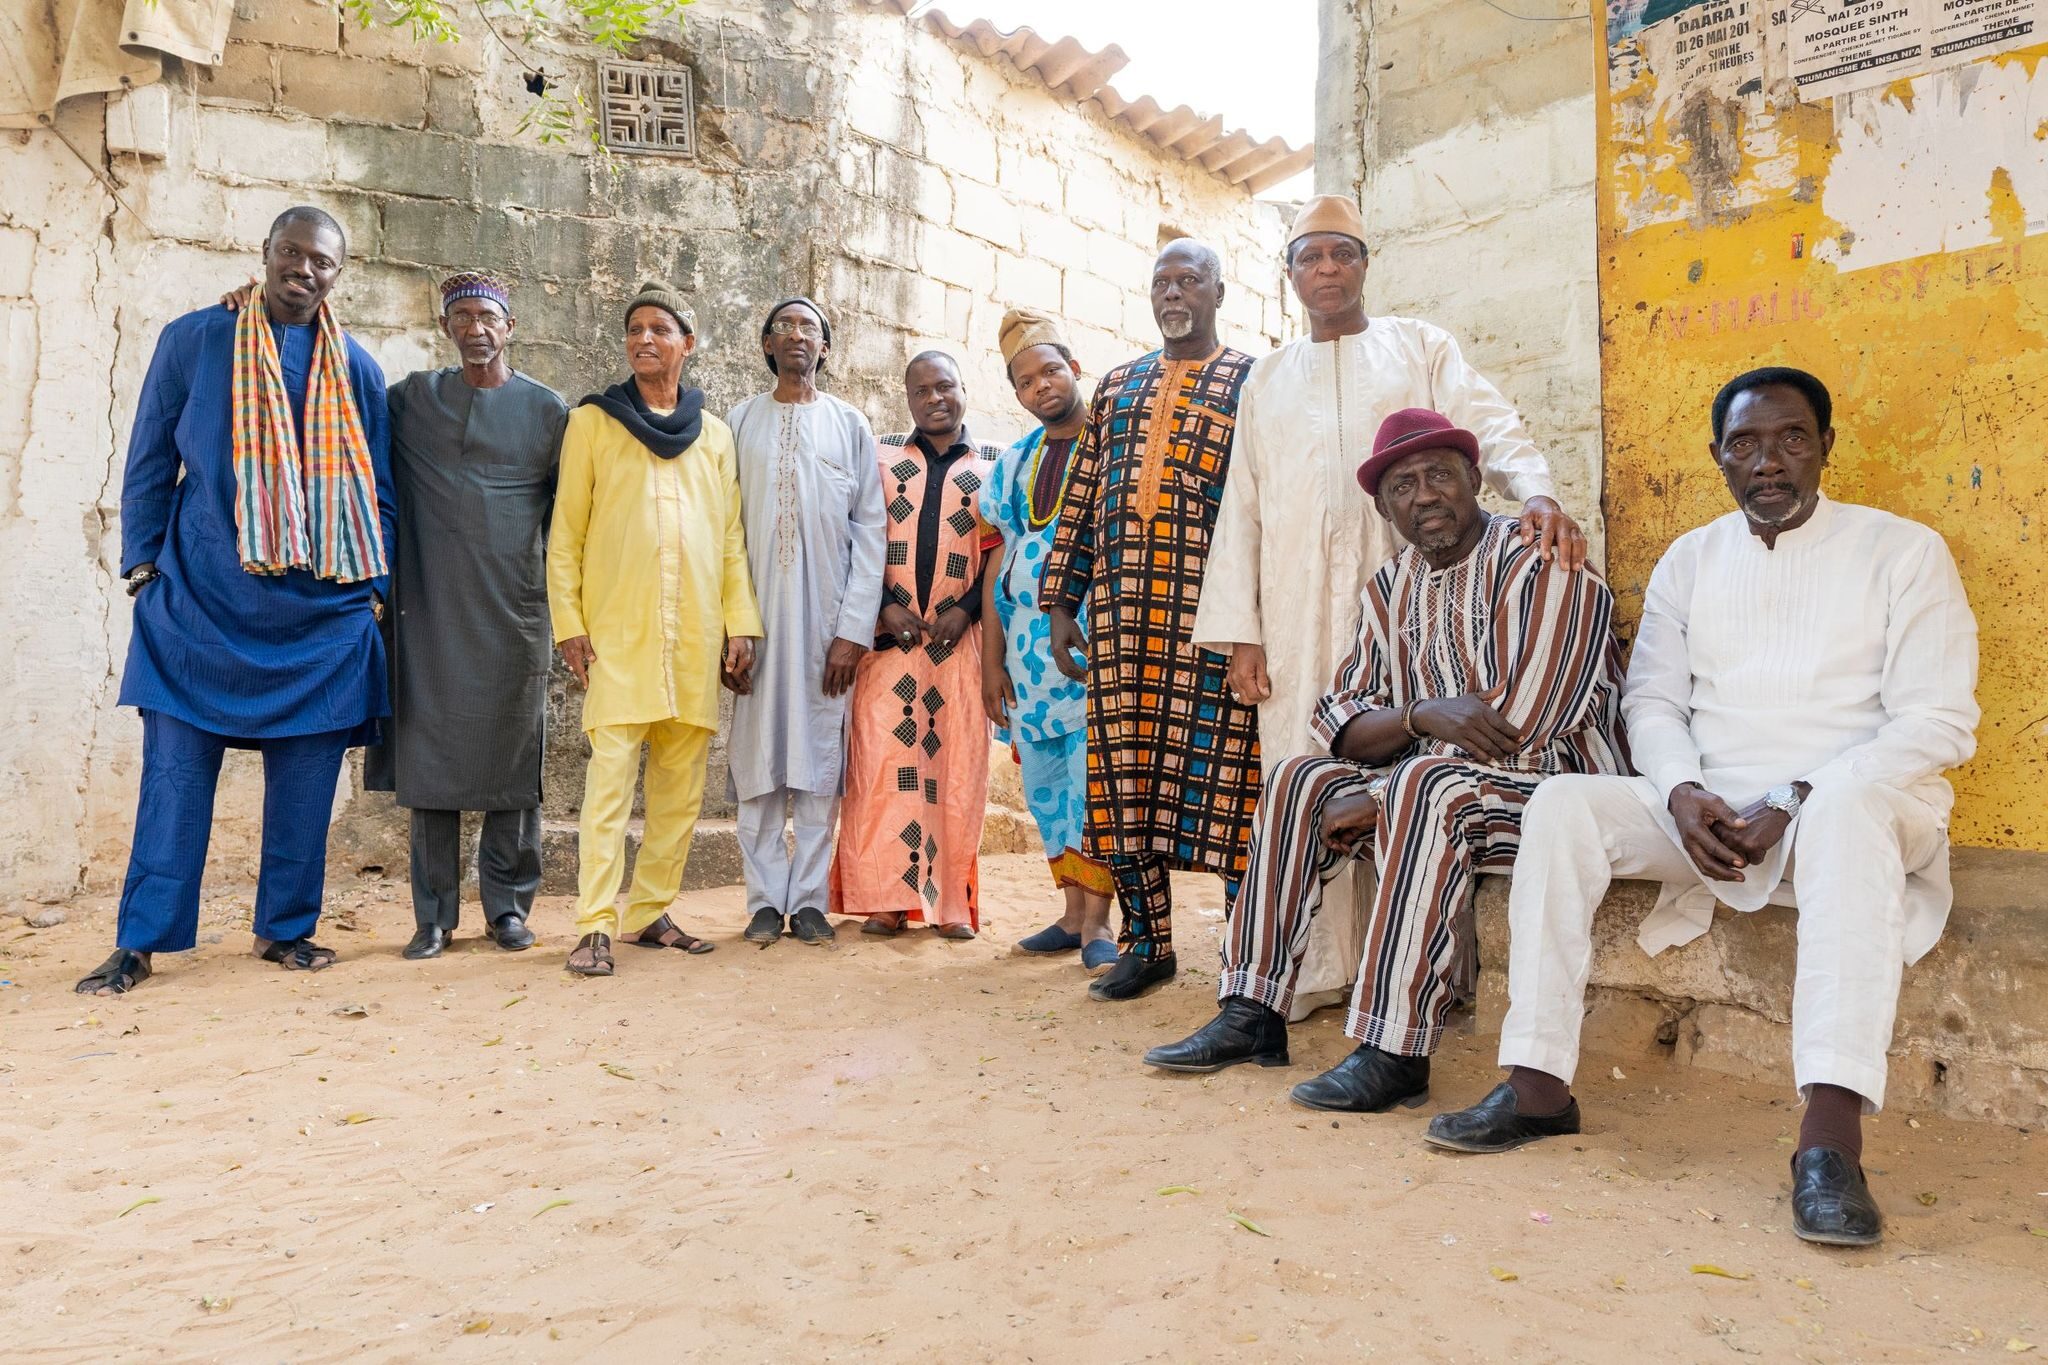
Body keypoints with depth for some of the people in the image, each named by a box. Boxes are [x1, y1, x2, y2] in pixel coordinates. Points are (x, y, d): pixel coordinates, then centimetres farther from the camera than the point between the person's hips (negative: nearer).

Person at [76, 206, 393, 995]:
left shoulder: (357, 370, 9)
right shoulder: (193, 340, 5)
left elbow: (378, 488, 12)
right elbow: (149, 459, 8)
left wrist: (376, 587, 7)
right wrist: (142, 560, 3)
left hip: (323, 605, 2)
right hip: (200, 597, -1)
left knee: (306, 776, 5)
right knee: (174, 770, -1)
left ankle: (285, 929, 17)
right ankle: (140, 942, 8)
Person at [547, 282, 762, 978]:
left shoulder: (714, 435, 16)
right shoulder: (593, 421, 8)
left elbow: (731, 537, 15)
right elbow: (565, 531, 5)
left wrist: (741, 622, 5)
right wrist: (568, 621, -4)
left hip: (696, 635, 3)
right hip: (616, 631, -3)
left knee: (682, 785, 5)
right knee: (610, 776, -10)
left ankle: (650, 913, 15)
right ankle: (595, 927, -6)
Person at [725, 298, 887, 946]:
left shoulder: (850, 425, 8)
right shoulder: (740, 423, 10)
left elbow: (870, 529, 2)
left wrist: (854, 628, -6)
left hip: (827, 617, 0)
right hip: (756, 613, 1)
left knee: (820, 755, 1)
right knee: (758, 755, 1)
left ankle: (810, 898, 9)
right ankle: (766, 900, 9)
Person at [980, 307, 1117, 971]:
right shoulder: (1014, 463, 16)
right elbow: (998, 563, 14)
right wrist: (991, 660, 8)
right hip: (1027, 638, 5)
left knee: (1091, 772, -9)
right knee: (1041, 777, 7)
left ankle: (1097, 920, -1)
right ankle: (1074, 911, 17)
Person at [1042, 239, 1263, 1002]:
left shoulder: (1254, 383, 7)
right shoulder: (1117, 387, 20)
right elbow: (1080, 501, 17)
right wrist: (1061, 603, 10)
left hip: (1213, 614, -4)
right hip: (1122, 615, 5)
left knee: (1221, 771, -4)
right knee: (1124, 768, 5)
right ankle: (1146, 942, 17)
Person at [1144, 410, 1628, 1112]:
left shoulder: (1540, 566, -14)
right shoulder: (1393, 586, 9)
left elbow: (1518, 732, -22)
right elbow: (1340, 727, 3)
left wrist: (1371, 802, -17)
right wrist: (1421, 714, -21)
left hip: (1559, 783, -7)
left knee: (1428, 784, -34)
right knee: (1298, 779, -4)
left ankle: (1396, 1052, -33)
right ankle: (1252, 1014, -6)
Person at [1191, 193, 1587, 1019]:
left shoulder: (1422, 349, 14)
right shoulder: (1268, 377, 21)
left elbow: (1491, 429, -1)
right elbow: (1242, 507, 15)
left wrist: (1537, 493, -24)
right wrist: (1239, 631, 5)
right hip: (1297, 616, 2)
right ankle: (1315, 970, 5)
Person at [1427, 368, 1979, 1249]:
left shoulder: (1902, 551, 2)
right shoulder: (1689, 562, 14)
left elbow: (1938, 722, -6)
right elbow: (1650, 700, 9)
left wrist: (1800, 801, -18)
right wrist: (1682, 793, -12)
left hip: (1854, 810, -3)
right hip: (1710, 817, 4)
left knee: (1847, 807, -39)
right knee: (1564, 804, -20)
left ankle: (1831, 1132, -44)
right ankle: (1539, 1084, -21)